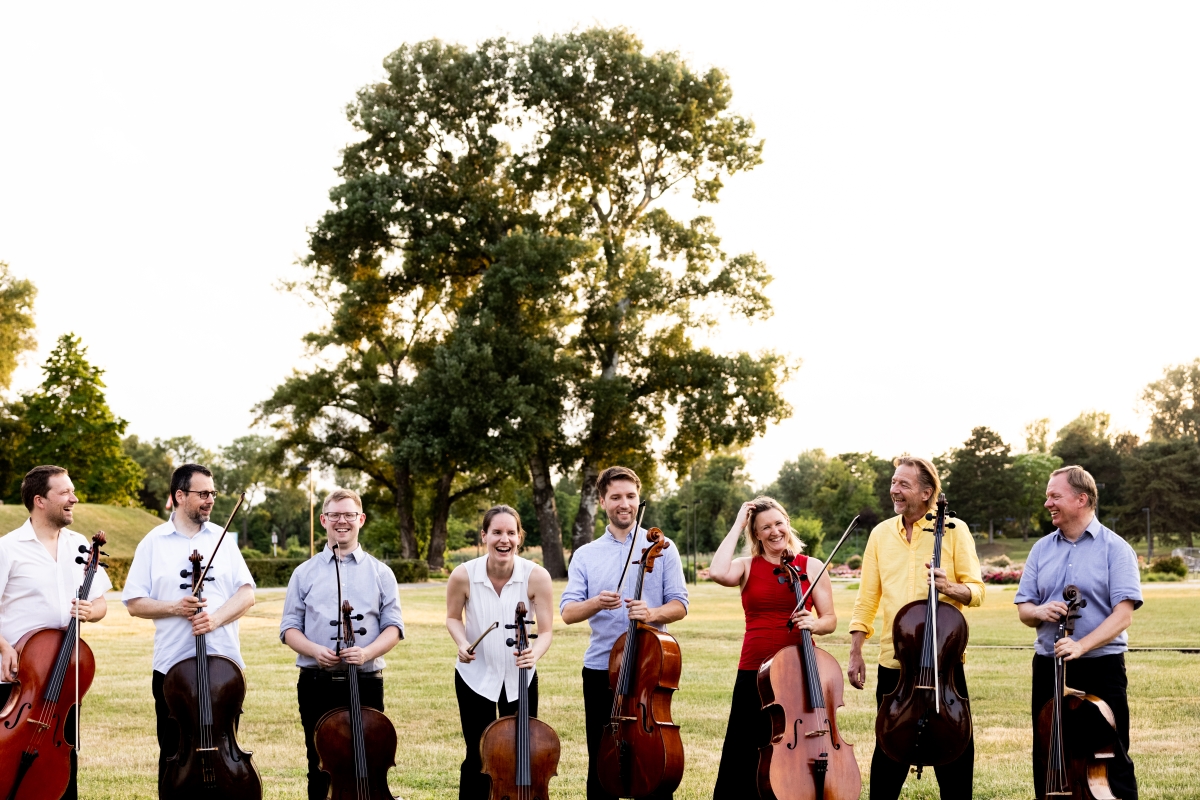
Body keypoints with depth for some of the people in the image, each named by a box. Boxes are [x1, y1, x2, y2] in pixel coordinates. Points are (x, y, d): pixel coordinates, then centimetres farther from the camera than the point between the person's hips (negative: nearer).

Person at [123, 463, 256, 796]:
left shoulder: (222, 539, 8)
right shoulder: (153, 543, 3)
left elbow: (246, 594, 3)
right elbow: (135, 604, 1)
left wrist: (217, 616, -15)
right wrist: (173, 608, -15)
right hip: (172, 666, -1)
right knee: (174, 756, 5)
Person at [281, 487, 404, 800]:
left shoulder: (380, 573, 7)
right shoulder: (305, 573, 8)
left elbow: (393, 627, 3)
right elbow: (289, 627, 6)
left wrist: (367, 652, -17)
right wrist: (314, 650, -14)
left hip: (366, 683, -1)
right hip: (317, 683, 1)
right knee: (320, 769, 7)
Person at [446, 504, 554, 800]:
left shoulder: (537, 576, -19)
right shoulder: (463, 575, -17)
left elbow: (546, 630, -13)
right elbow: (453, 617, 1)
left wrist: (535, 653, -34)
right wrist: (462, 643, -18)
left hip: (520, 676, 0)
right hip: (476, 676, 0)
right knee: (478, 757, 4)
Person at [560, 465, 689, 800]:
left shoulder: (662, 548, 4)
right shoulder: (585, 556, 8)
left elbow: (679, 605, 0)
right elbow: (568, 612, -2)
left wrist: (653, 613, -22)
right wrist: (596, 603, -23)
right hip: (601, 669, 2)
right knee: (601, 761, 7)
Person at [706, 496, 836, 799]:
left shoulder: (811, 567, 4)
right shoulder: (747, 567, 5)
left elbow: (830, 621, 4)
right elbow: (717, 573, -19)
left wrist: (814, 624, -20)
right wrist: (737, 526, -9)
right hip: (754, 672, 0)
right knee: (745, 756, 4)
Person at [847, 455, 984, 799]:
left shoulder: (954, 530, -1)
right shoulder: (881, 533, 9)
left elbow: (976, 591, -1)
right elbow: (866, 599, 11)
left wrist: (950, 587, -23)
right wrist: (855, 653, 6)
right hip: (893, 660, 2)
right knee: (890, 748, 8)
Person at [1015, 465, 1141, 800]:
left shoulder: (1114, 548, -5)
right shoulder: (1042, 549, 10)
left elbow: (1123, 613, -14)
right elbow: (1023, 608, 12)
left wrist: (1081, 645, -26)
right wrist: (1039, 612, -12)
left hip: (1101, 669, -5)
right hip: (1048, 668, 5)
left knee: (1111, 761, 1)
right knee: (1047, 761, 11)